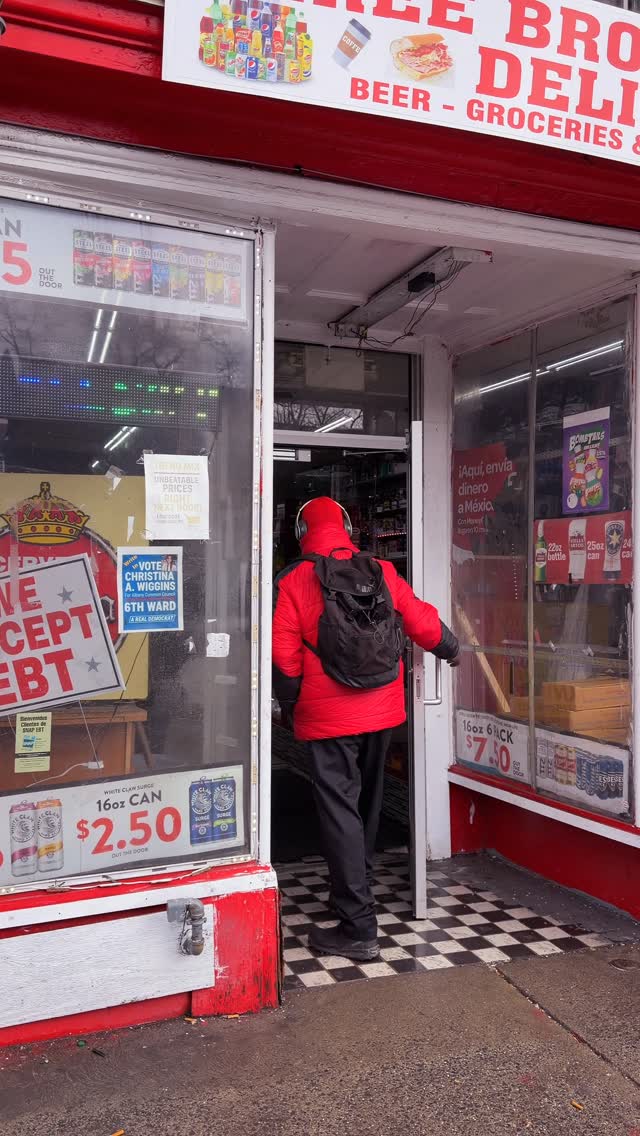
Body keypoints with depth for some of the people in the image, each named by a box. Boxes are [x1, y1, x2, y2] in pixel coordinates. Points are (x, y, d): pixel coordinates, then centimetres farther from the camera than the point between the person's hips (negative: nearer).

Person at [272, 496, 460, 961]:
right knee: (367, 801, 22)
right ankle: (359, 885, 42)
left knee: (339, 809, 0)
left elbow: (284, 657, -11)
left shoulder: (293, 582, -9)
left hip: (328, 717, -5)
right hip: (382, 711, 5)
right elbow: (422, 623, 6)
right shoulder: (383, 571, 1)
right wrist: (451, 649, 26)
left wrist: (289, 706, 4)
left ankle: (358, 927, 1)